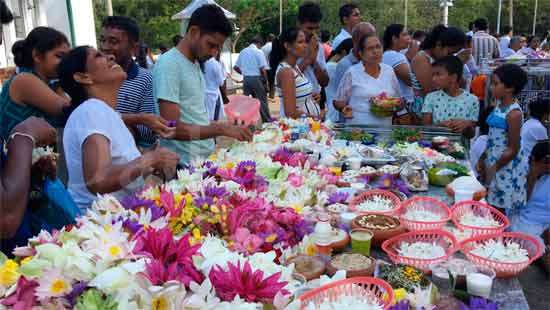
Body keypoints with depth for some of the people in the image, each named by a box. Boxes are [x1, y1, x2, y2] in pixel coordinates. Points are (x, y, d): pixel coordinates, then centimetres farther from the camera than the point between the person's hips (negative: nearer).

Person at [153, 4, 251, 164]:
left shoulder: (195, 63, 10)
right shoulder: (168, 65, -17)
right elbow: (172, 128, -22)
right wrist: (221, 129, -25)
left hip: (207, 157, 8)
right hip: (185, 164, -8)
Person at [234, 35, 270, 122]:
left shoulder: (243, 52, 8)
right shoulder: (259, 52, -8)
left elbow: (236, 67, 10)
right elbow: (263, 69, -13)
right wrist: (265, 81, -4)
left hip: (246, 79, 5)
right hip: (257, 78, -5)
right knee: (262, 101, 4)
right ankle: (267, 120, 11)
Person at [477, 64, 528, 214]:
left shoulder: (513, 113, -20)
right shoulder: (499, 105, 4)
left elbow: (513, 149, -18)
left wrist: (493, 169, -14)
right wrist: (482, 160, 11)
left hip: (505, 168, -8)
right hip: (493, 161, 8)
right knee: (490, 208, 16)